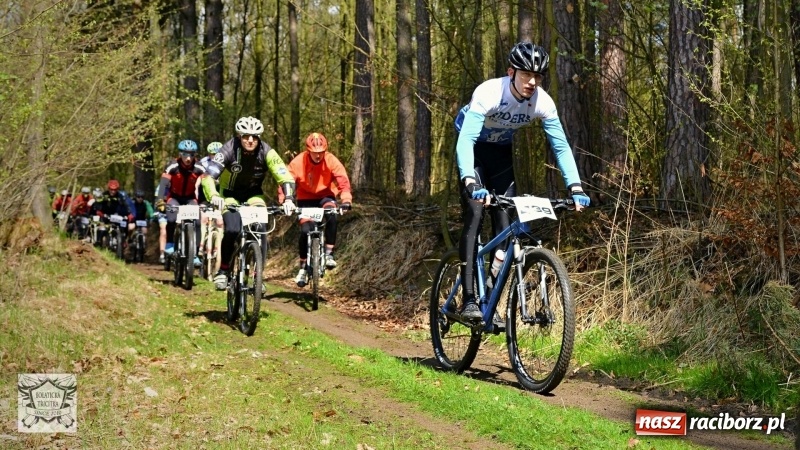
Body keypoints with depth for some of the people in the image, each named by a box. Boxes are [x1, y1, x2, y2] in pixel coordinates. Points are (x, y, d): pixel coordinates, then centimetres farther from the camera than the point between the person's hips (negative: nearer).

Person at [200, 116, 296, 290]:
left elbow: (285, 176, -29)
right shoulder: (229, 149, -28)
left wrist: (288, 199, -47)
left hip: (254, 193, 2)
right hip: (230, 193, -2)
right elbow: (208, 177, -37)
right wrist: (214, 196, -56)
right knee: (232, 230, -24)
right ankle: (223, 270, -5)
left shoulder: (266, 152, -23)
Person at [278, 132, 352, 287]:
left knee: (331, 215, -33)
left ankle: (328, 254, -22)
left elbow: (343, 181, -32)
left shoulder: (331, 161, -23)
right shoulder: (298, 162, -23)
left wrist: (346, 200, -47)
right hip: (306, 198, 0)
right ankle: (303, 267, 6)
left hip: (325, 196, 0)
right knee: (305, 231, -15)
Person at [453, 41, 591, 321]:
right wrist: (471, 184, -57)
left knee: (505, 221, -7)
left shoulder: (543, 102, -22)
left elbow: (561, 146, -17)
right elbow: (465, 141, -43)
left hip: (501, 152, 4)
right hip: (473, 150, -4)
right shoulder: (488, 93, -34)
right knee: (474, 216, -19)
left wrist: (576, 188, -29)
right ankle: (468, 300, -21)